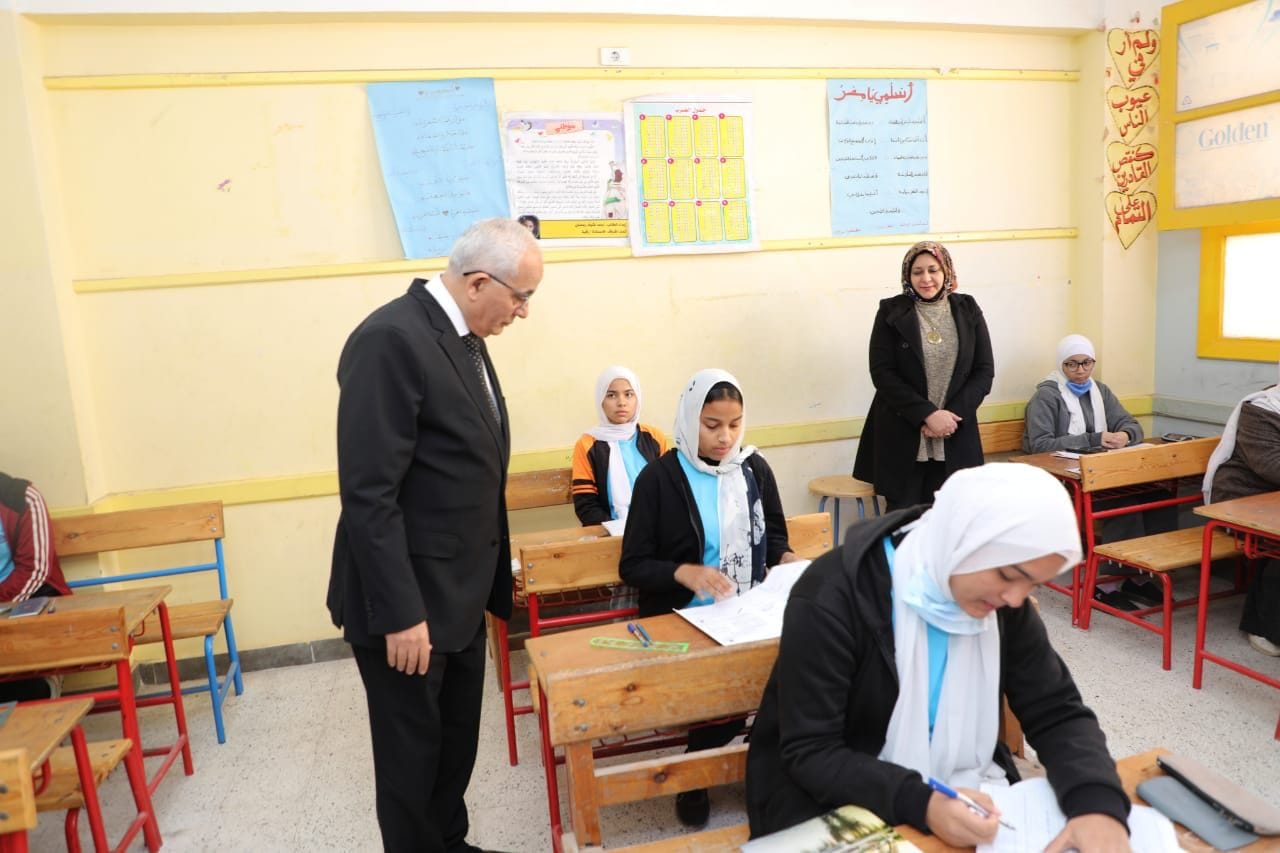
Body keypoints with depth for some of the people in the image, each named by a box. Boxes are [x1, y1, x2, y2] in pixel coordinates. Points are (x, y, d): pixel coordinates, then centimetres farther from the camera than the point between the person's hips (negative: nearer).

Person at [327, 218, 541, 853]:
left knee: (458, 739, 22)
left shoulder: (463, 337, 7)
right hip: (408, 600, -9)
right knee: (412, 749, 12)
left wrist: (493, 561, 15)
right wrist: (400, 612, -22)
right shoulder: (391, 340, -22)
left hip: (459, 591, 9)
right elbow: (368, 495, -24)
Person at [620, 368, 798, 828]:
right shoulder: (659, 477, -7)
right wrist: (683, 572, -23)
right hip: (683, 618, -3)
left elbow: (773, 536, 16)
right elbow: (633, 566, -6)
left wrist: (787, 559, -6)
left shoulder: (755, 469, 4)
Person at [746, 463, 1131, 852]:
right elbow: (810, 753, -21)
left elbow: (1057, 713, -4)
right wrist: (921, 804, -34)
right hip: (843, 808, -4)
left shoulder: (1001, 599, -6)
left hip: (969, 798, 5)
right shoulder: (831, 596, -23)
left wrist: (1098, 803, -23)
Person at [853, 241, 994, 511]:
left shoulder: (968, 310, 7)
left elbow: (984, 371, 5)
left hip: (956, 438, 2)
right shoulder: (891, 312, 1)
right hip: (902, 438, -2)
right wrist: (927, 414, -14)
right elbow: (882, 374, -6)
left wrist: (951, 415, -9)